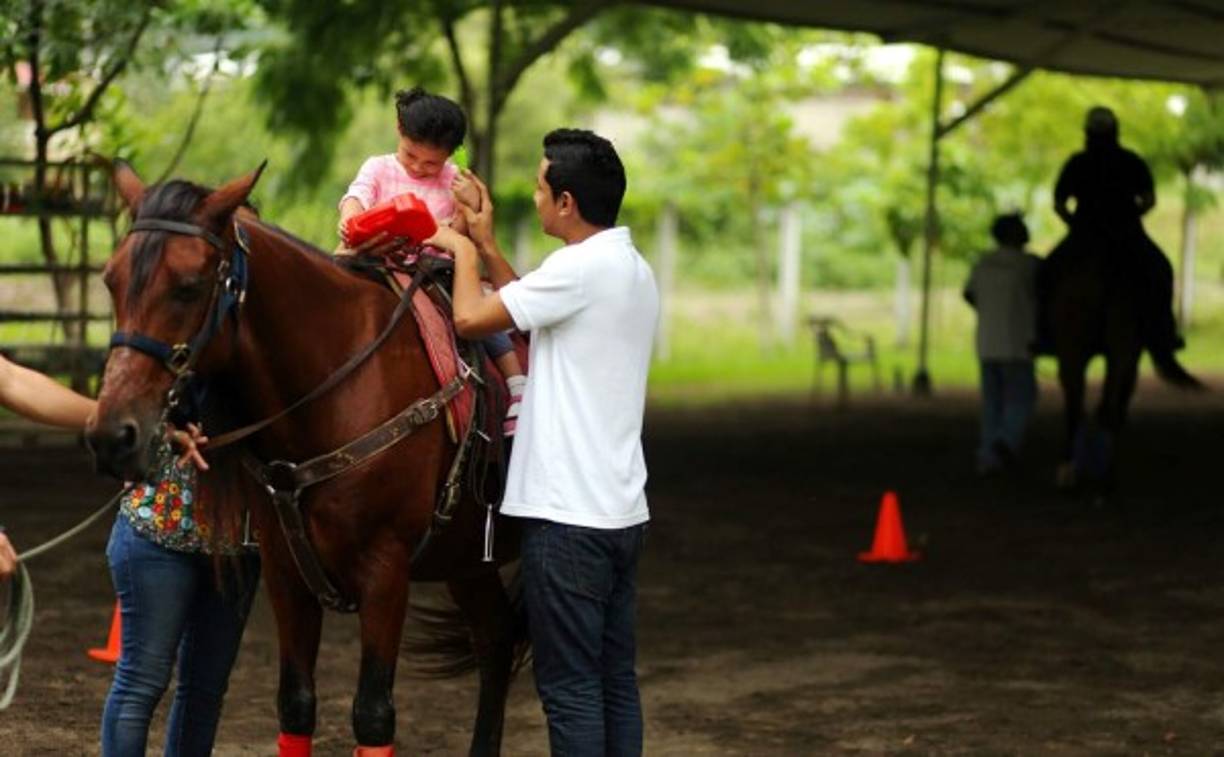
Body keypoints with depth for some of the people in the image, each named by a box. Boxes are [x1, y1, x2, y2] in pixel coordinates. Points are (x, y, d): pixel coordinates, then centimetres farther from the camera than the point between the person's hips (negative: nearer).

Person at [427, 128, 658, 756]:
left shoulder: (581, 267, -15)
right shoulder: (634, 270, 14)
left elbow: (471, 317, -15)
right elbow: (534, 313, 24)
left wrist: (463, 251, 3)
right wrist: (486, 247, 23)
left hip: (567, 516, -9)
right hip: (622, 511, 9)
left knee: (569, 687, -5)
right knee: (615, 681, 11)